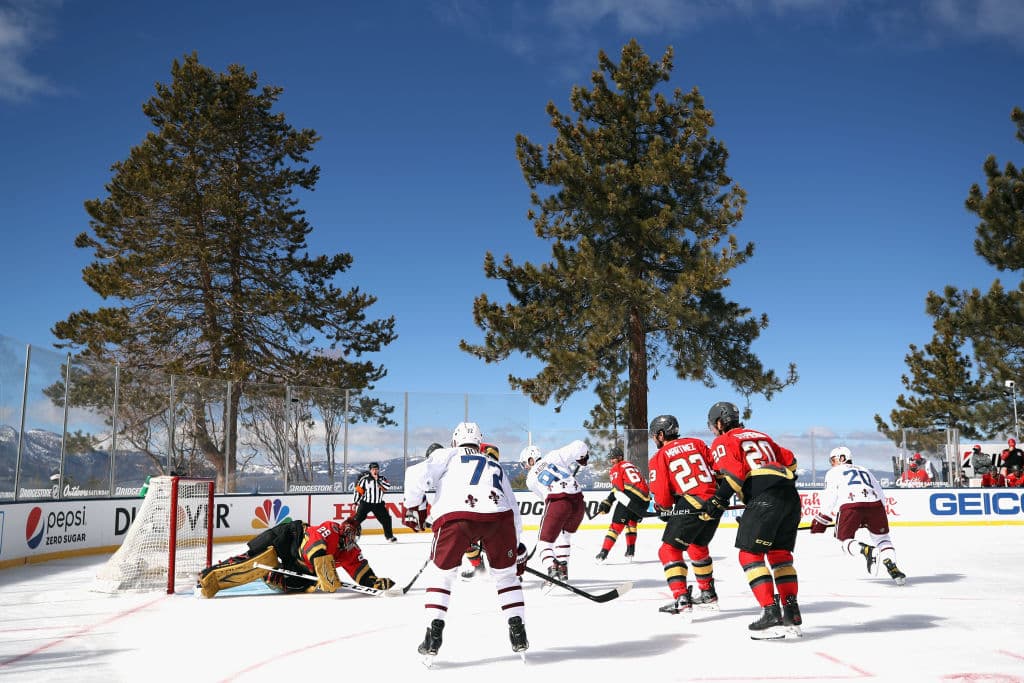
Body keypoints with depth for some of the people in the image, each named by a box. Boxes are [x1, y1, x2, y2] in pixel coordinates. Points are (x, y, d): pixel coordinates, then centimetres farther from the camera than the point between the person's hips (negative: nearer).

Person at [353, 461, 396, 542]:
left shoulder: (382, 478, 2)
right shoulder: (364, 479, -7)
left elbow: (387, 487, -15)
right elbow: (358, 491, -4)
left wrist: (378, 479, -18)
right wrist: (356, 503, -6)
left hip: (378, 504, 3)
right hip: (365, 503, -3)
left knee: (386, 518, 1)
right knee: (358, 518, -10)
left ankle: (389, 536, 16)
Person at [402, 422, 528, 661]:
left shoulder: (447, 455, 27)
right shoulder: (495, 466, 38)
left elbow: (417, 474, 8)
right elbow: (513, 509, 38)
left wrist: (414, 507, 20)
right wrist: (517, 548, 45)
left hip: (455, 516, -2)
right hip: (499, 515, 3)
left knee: (441, 573, 19)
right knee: (506, 573, 25)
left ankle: (433, 635, 13)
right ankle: (518, 633, 20)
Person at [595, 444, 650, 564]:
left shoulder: (616, 468, 6)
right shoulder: (633, 466, 28)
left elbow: (619, 488, -4)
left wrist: (607, 503, 2)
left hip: (629, 498, -7)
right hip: (645, 499, 7)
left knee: (617, 524, -4)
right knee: (632, 521, 26)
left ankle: (604, 552, -7)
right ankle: (630, 551, 23)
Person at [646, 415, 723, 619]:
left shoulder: (659, 458, 1)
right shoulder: (697, 443, 15)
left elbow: (663, 498, -3)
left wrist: (664, 507, 19)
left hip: (691, 506, -7)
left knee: (669, 550, 4)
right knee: (698, 547, 28)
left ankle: (682, 601, -7)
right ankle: (708, 595, 35)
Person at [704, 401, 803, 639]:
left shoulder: (722, 442, 8)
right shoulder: (759, 436, 31)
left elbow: (732, 472, -8)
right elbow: (789, 459, 30)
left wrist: (719, 500, -4)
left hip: (764, 498, -8)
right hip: (790, 495, 8)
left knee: (750, 555, -3)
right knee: (780, 554, 17)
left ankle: (772, 615, -12)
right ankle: (792, 615, 14)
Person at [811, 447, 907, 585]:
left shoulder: (834, 472, 22)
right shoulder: (865, 471, 36)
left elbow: (829, 496, 10)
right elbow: (881, 494, 31)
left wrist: (820, 520, 14)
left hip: (850, 506, -4)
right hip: (875, 504, 4)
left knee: (845, 539, 12)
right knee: (882, 538, 22)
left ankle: (867, 550, -20)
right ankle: (892, 567, -1)